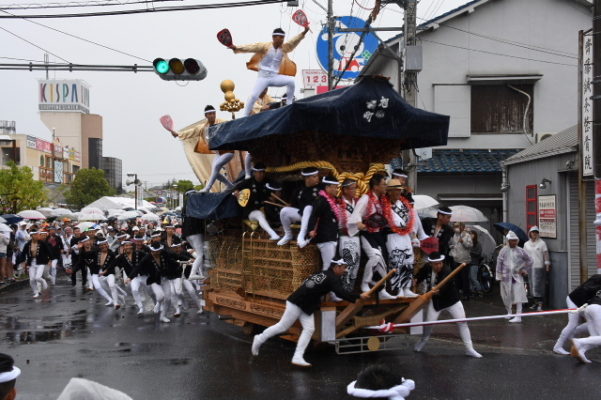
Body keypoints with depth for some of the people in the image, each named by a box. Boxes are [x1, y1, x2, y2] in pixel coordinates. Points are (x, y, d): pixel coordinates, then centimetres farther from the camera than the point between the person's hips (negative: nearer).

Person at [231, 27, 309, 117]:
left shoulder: (284, 48, 5)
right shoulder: (265, 46, -7)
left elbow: (294, 41, -2)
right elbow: (252, 47, -14)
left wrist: (304, 32, -14)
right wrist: (237, 48, -24)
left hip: (275, 77, 3)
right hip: (263, 77, -3)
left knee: (291, 81, -20)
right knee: (253, 96, -15)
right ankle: (245, 117, -4)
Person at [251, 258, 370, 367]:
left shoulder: (324, 274, 9)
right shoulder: (332, 278, -17)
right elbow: (341, 293, -29)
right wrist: (359, 297, -26)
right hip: (297, 303, -9)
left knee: (309, 329, 2)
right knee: (283, 326, 1)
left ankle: (298, 357, -1)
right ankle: (260, 339, 17)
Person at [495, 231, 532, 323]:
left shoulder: (520, 251, 1)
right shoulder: (503, 251, -1)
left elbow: (529, 260, 13)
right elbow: (499, 263, 0)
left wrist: (524, 270, 8)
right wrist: (499, 276, -3)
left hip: (517, 276, -1)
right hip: (506, 276, 1)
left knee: (518, 296, -9)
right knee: (507, 296, 11)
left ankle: (518, 316, -9)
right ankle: (509, 312, 33)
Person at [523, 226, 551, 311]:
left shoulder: (542, 243, -1)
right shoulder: (526, 244, 11)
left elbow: (546, 255, -3)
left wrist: (547, 266, -9)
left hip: (539, 267, -4)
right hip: (530, 267, 4)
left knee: (539, 285, -8)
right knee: (532, 285, 7)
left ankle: (540, 304, -7)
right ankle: (535, 302, 16)